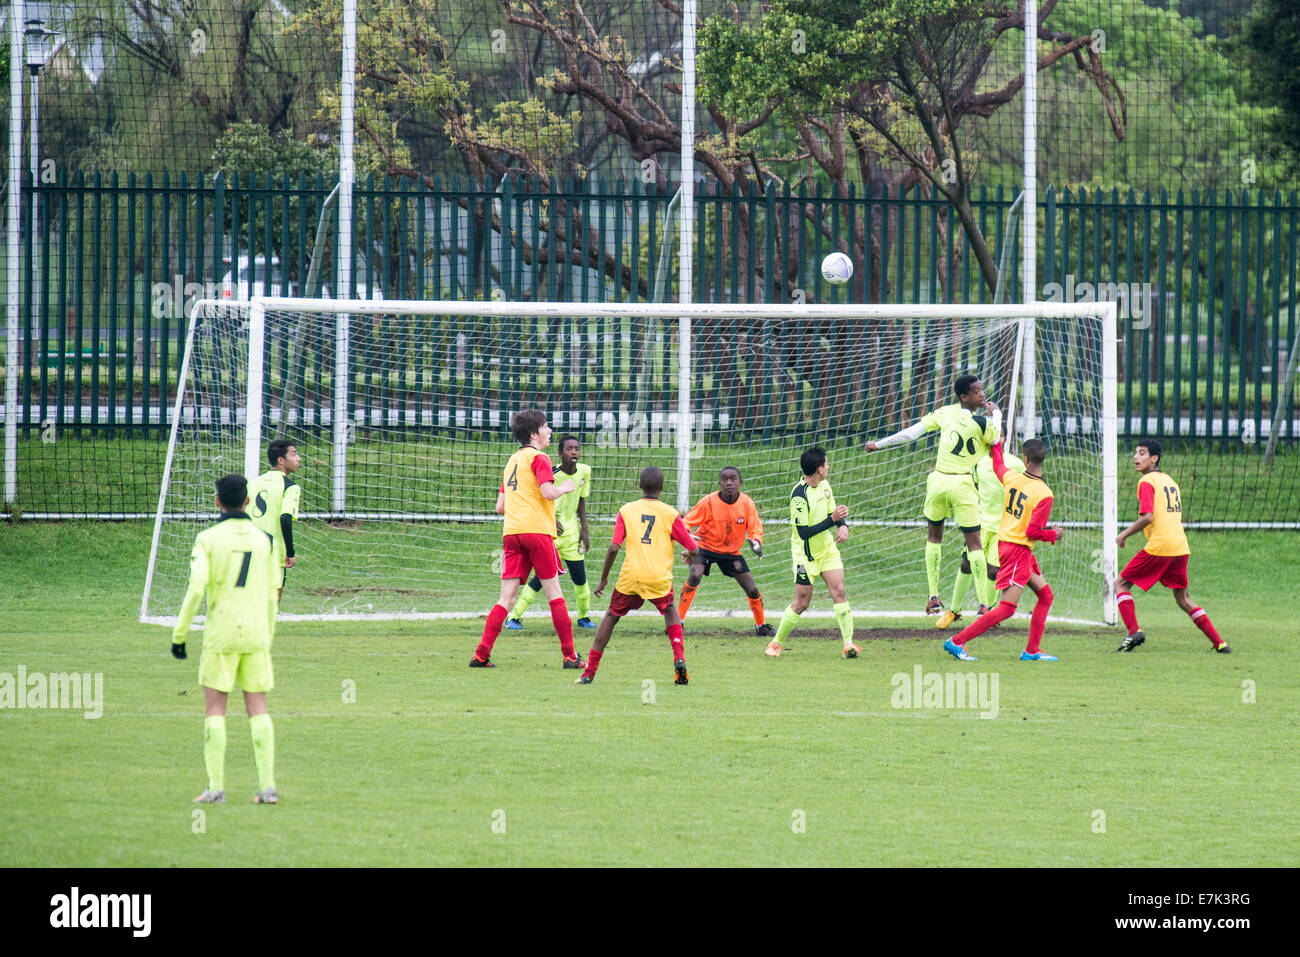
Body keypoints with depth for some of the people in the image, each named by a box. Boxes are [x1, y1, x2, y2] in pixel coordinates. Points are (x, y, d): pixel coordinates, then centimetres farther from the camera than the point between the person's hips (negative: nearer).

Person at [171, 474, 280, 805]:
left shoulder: (208, 539, -6)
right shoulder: (263, 539, 5)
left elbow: (196, 588, -14)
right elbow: (271, 593, 9)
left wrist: (179, 635, -7)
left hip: (221, 634, -3)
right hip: (256, 634, 3)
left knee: (214, 707, 4)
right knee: (258, 708, 6)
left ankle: (216, 787, -2)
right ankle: (267, 786, -2)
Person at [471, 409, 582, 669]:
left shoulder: (512, 461, 20)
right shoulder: (538, 458, -2)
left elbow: (500, 507, 20)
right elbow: (548, 492, -17)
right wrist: (564, 488, 3)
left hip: (511, 531, 6)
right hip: (538, 530, -6)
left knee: (507, 597, 2)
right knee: (554, 593, 2)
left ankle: (481, 654, -8)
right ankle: (570, 655, 4)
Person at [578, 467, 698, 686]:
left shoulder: (626, 511, 6)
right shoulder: (670, 513, 5)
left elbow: (613, 548, -2)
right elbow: (692, 548, 6)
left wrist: (603, 579, 7)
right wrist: (690, 555, 31)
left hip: (630, 577, 0)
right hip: (660, 578, 0)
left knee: (611, 616, 18)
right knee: (669, 610, 29)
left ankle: (589, 673, 12)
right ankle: (679, 658, 9)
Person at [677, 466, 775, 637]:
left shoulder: (746, 502, -12)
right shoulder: (708, 502, -20)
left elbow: (756, 528, -5)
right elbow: (688, 522, -12)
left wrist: (756, 542, -28)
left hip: (732, 552, 3)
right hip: (705, 547, -3)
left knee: (752, 590, 0)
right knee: (694, 576, -30)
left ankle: (761, 625, 27)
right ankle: (678, 621, -21)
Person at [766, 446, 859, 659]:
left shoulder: (824, 486, 2)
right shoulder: (799, 496, -23)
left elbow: (834, 511, 16)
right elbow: (804, 532, -25)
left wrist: (843, 525, -6)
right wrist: (832, 519, -27)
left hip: (827, 548, 6)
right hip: (806, 554, -6)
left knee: (838, 591, -10)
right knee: (801, 603, -1)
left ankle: (848, 644, -14)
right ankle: (776, 643, 18)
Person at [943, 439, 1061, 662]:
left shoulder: (1011, 478, -1)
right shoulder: (1044, 494, -19)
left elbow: (998, 467, 24)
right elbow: (1033, 532, -20)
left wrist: (997, 446, 42)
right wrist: (1053, 535, 0)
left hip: (1004, 543, 8)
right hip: (1018, 549, -8)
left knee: (1045, 594, 15)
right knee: (1007, 608, -8)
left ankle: (1032, 651, 15)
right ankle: (957, 642, -8)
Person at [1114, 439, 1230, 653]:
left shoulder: (1147, 482, -6)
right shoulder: (1169, 481, 19)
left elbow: (1147, 517, -17)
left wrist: (1125, 534, -4)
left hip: (1158, 547, -7)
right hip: (1180, 547, 7)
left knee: (1122, 584, 5)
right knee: (1182, 597, 16)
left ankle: (1133, 632, -11)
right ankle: (1219, 642, 9)